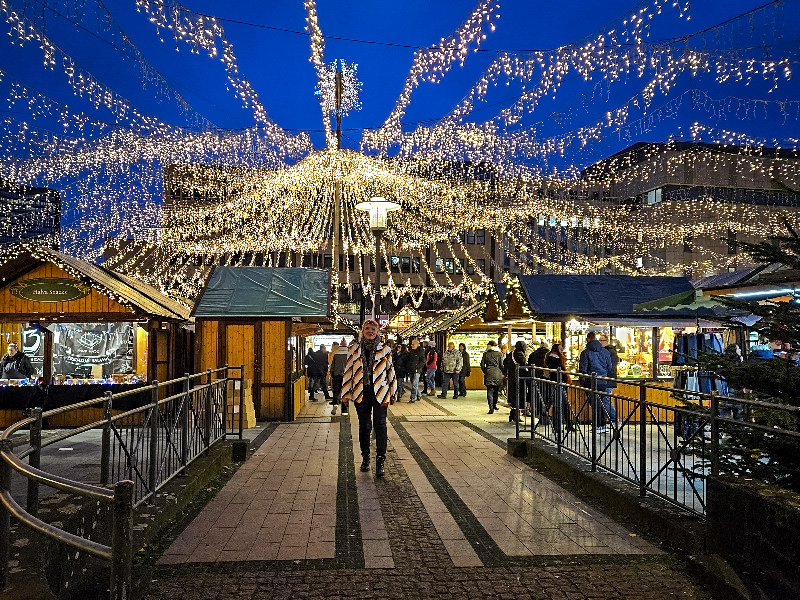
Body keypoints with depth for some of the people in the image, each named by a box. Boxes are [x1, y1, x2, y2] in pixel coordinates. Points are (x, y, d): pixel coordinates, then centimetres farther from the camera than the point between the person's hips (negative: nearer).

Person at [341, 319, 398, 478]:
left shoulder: (385, 349, 4)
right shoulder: (354, 349, 5)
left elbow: (391, 371, 8)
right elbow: (348, 371, 7)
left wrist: (393, 393, 9)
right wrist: (346, 394, 5)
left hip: (380, 392, -1)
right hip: (361, 393, 1)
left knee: (380, 425, -7)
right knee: (364, 426, 11)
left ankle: (380, 460, -1)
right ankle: (365, 458, 25)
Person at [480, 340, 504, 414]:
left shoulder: (485, 354, 2)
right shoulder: (499, 354, 1)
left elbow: (482, 365, 4)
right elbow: (501, 365, 0)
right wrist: (503, 374, 13)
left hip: (489, 374, 0)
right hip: (497, 374, 0)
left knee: (490, 391, 0)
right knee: (496, 391, 15)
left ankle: (491, 407, -9)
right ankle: (494, 405, 25)